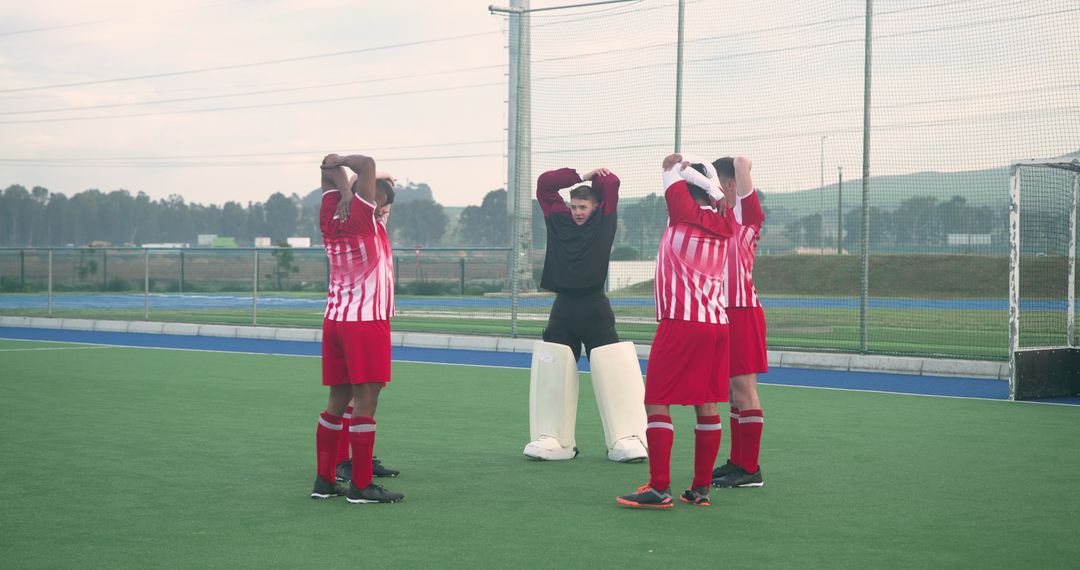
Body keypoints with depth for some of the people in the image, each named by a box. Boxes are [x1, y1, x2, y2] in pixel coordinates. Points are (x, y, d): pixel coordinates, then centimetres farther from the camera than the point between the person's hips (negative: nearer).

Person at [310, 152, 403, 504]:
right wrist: (341, 161, -3)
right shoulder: (363, 220, -11)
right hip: (367, 323, -8)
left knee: (337, 402, 12)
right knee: (365, 404, -5)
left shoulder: (330, 221, 8)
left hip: (334, 320, 8)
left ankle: (324, 481, 15)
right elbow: (367, 164, -17)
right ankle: (360, 486, -4)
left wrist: (334, 166, 2)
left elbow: (331, 168, 20)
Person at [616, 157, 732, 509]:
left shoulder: (685, 213, -6)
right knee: (706, 407, 8)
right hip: (718, 323, 7)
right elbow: (719, 198, 32)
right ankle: (702, 488, 11)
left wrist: (674, 165, 22)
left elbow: (672, 171, 5)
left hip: (681, 322, -7)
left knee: (657, 403, -4)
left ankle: (659, 488, -9)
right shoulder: (722, 224, 10)